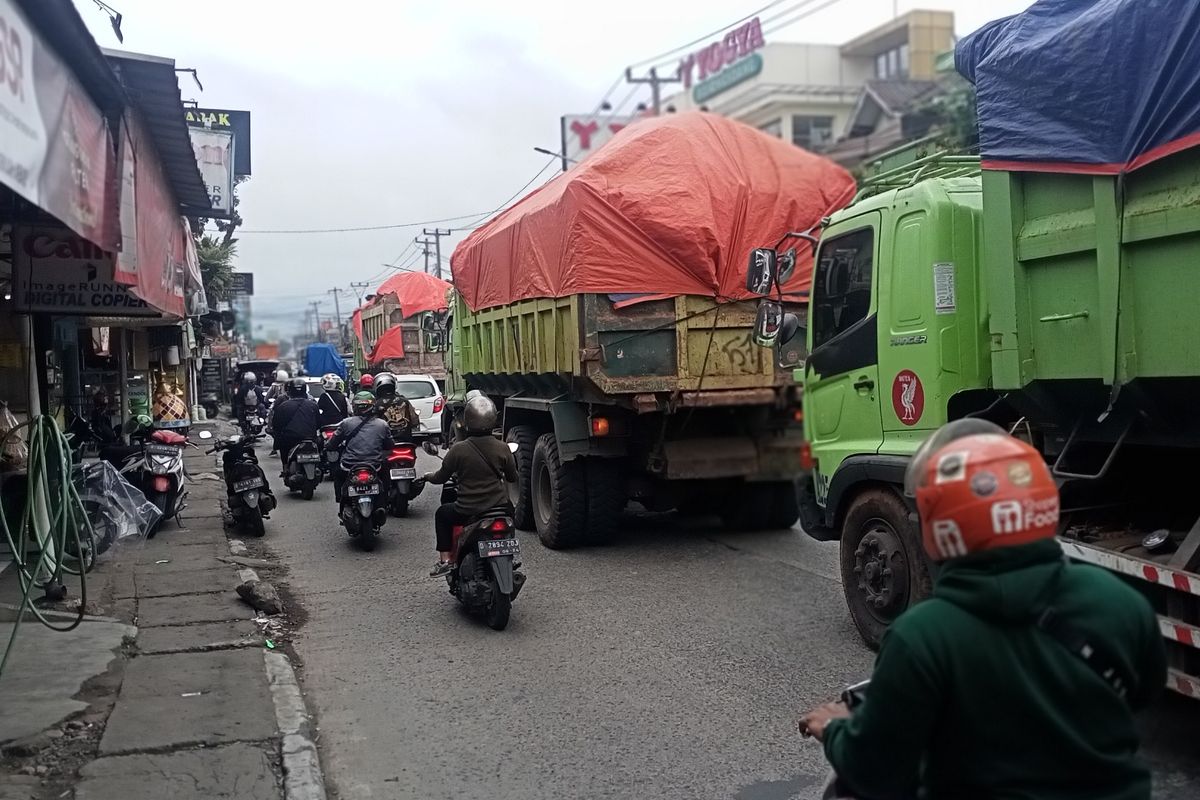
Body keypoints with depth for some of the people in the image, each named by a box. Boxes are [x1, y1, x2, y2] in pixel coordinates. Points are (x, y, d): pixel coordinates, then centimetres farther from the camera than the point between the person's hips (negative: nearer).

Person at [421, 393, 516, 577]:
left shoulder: (458, 449, -14)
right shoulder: (502, 448, -7)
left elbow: (441, 477, -2)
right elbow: (512, 477, 7)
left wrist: (427, 476, 20)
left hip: (468, 512, -2)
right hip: (499, 506, 3)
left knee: (442, 514, 27)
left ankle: (445, 560, 20)